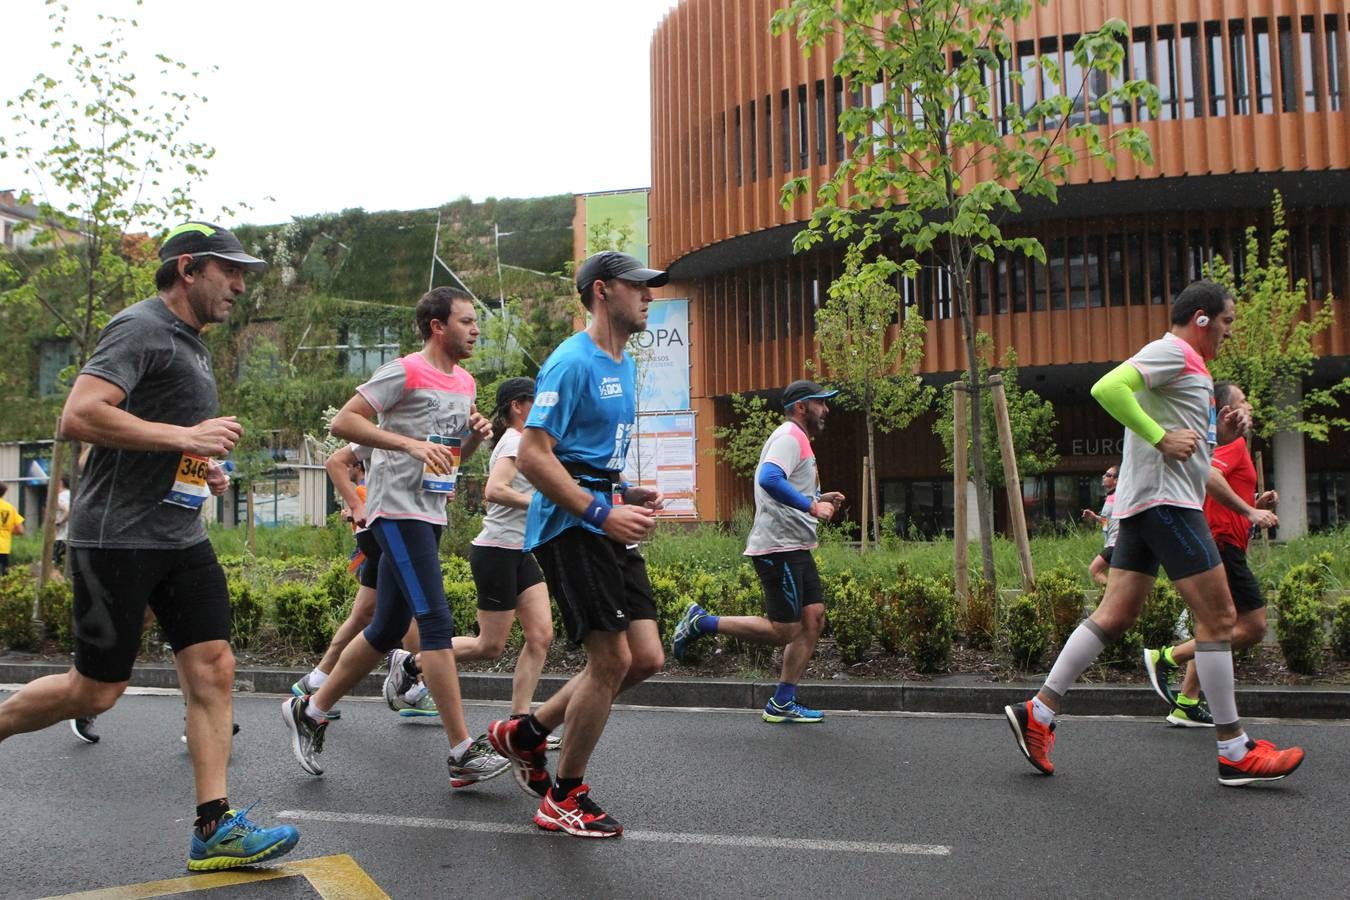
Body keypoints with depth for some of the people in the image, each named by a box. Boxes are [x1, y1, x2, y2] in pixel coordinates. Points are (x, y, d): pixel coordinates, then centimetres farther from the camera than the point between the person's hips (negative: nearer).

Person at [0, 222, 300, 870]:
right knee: (97, 690, 0)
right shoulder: (141, 328, -10)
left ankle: (214, 828, 4)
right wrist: (186, 436, -21)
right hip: (117, 537, -8)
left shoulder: (191, 343, 19)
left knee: (213, 668, 0)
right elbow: (78, 417, -23)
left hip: (181, 537, 9)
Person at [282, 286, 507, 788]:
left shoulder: (464, 383, 17)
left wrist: (475, 436, 4)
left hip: (430, 516, 9)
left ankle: (310, 711, 29)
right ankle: (463, 753, -8)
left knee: (387, 630, 13)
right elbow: (342, 422, -15)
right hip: (398, 511, -9)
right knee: (438, 624, -12)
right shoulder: (406, 372, -9)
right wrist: (410, 444, -24)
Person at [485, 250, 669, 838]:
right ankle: (563, 799, 11)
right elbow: (532, 457, -18)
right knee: (612, 659, -9)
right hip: (568, 526, -9)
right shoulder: (572, 362, -11)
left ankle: (525, 733, 23)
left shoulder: (625, 366, 18)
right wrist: (603, 512, -22)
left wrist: (629, 495, 10)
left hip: (607, 524, 9)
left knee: (647, 658, 5)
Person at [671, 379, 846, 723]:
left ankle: (782, 704, 13)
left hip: (796, 549, 11)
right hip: (778, 549, -11)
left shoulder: (797, 439, 22)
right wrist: (812, 507, -26)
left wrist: (820, 499, 16)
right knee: (783, 631, -8)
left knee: (814, 617, 6)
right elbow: (769, 479, -29)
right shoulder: (789, 436, -11)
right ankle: (702, 622, 3)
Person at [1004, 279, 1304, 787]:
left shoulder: (1187, 365, 25)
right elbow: (1107, 387, -24)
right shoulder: (1172, 350, -6)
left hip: (1147, 506, 10)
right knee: (1218, 617, -4)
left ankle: (1038, 713, 6)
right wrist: (1162, 437, -22)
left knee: (1114, 616, 6)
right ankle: (1234, 753, 4)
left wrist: (1219, 434, 12)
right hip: (1165, 499, -10)